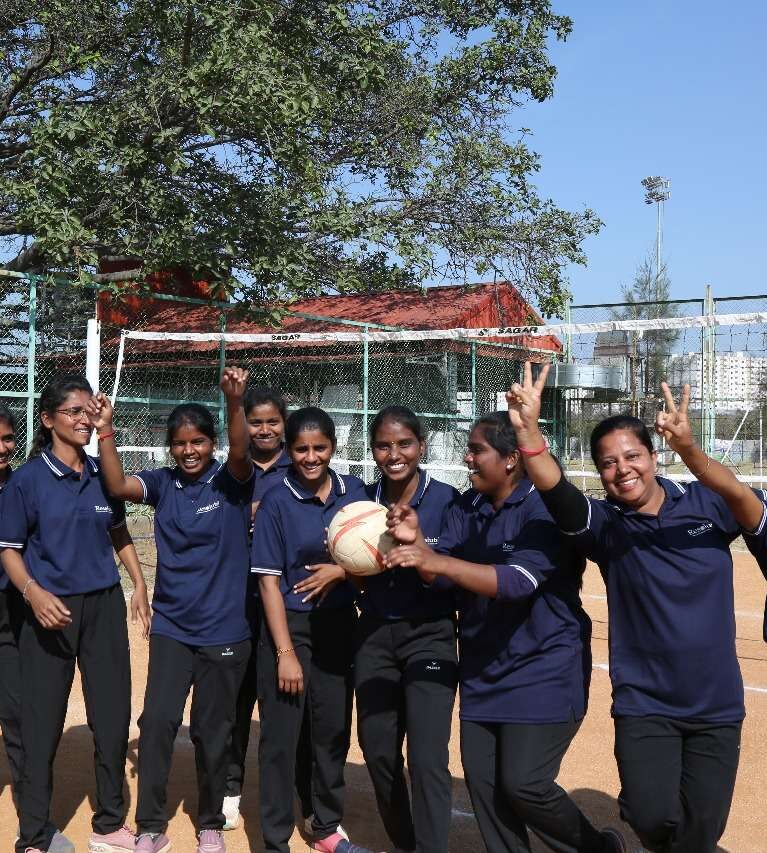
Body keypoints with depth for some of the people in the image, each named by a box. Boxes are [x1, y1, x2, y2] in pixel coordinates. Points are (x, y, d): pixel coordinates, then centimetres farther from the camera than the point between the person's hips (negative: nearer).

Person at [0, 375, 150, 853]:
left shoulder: (103, 473, 4)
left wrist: (140, 584, 7)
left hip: (105, 606, 4)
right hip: (52, 610, -4)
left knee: (114, 718, 9)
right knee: (42, 724, 4)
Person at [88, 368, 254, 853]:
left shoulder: (231, 482, -7)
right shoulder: (163, 483, 1)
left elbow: (241, 454, -28)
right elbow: (118, 486, -13)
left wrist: (235, 403, -45)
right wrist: (106, 432, -26)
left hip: (224, 630, -2)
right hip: (171, 627, 2)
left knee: (213, 732, 9)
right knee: (157, 720, -6)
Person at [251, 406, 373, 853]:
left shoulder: (354, 491, 0)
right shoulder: (277, 501, -10)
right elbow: (269, 580, -10)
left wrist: (341, 570, -15)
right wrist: (285, 652, -15)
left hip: (339, 625, 4)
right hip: (290, 625, -3)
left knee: (334, 730, 14)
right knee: (281, 736, 4)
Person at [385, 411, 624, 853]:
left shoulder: (544, 507, -17)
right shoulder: (466, 508, 4)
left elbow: (519, 581, -29)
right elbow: (443, 577, 1)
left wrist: (436, 561, -37)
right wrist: (416, 542, -20)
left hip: (543, 672, -7)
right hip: (483, 671, 7)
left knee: (524, 784, -8)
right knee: (482, 781, 7)